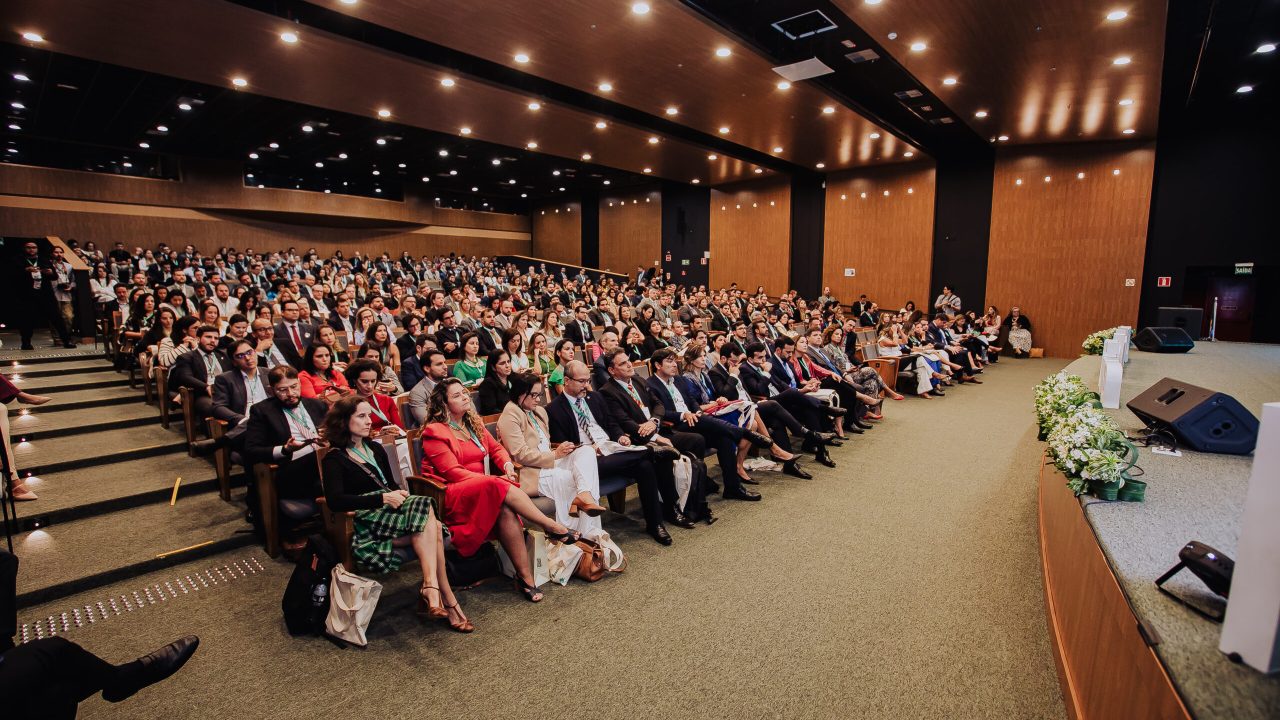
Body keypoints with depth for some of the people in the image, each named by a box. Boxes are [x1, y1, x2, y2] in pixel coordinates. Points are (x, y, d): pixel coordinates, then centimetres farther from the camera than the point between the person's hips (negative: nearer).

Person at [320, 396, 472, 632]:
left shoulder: (376, 449, 22)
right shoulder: (335, 458, 1)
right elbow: (335, 501, -15)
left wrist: (400, 495, 0)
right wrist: (383, 498, -19)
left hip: (390, 510, 6)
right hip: (365, 520, -6)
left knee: (431, 526, -28)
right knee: (427, 516, -31)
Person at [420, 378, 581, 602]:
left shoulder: (473, 423, 18)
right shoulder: (434, 432, -4)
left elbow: (496, 448, 16)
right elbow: (452, 472, -13)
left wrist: (507, 465, -9)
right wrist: (495, 480, -22)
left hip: (486, 490, 5)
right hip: (452, 495, -5)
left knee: (506, 510, -31)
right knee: (500, 489, -35)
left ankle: (525, 577, -31)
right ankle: (552, 527, -27)